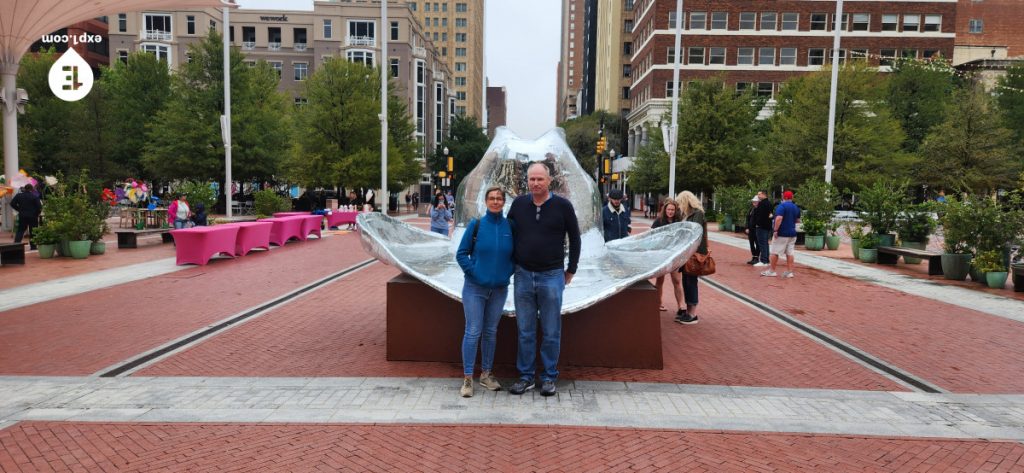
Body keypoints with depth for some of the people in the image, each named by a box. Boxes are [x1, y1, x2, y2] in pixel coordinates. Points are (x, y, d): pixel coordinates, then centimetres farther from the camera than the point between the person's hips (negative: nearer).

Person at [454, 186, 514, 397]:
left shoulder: (510, 226, 1)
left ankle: (486, 375, 25)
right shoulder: (476, 225, -4)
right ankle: (467, 379, 5)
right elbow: (461, 254, -1)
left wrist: (509, 272, -2)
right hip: (475, 288, -3)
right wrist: (473, 272, -9)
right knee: (473, 332, -3)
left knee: (491, 332, 12)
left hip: (499, 289, 3)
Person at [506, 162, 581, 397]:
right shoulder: (519, 203, 3)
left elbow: (574, 238, 5)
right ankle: (526, 376, 19)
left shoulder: (562, 205, -4)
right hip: (523, 276, 3)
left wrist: (571, 270, 7)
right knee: (525, 331, 9)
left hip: (552, 276, -2)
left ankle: (549, 377, 18)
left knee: (551, 332, 6)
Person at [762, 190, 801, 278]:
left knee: (775, 252, 2)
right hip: (792, 233, 7)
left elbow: (779, 218, -25)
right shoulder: (796, 207, 11)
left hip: (781, 234, -7)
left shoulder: (781, 206, -13)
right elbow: (798, 220, 20)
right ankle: (789, 272, 5)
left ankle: (772, 271, 7)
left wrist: (775, 230, -21)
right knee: (790, 253, 6)